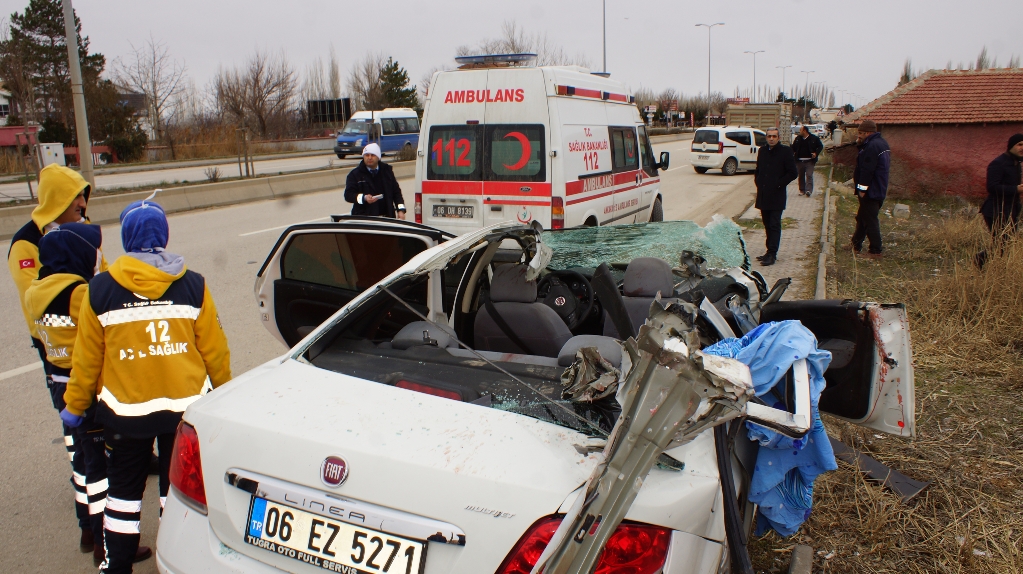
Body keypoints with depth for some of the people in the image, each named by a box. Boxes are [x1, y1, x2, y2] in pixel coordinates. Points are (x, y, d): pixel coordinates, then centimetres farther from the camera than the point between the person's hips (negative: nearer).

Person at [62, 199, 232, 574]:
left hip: (126, 410, 0)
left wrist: (74, 406, 13)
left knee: (123, 492, 16)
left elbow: (87, 359, -2)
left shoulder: (100, 291, -8)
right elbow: (214, 350, -3)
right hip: (186, 406, 1)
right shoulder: (192, 286, -7)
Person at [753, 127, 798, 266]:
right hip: (763, 195, 6)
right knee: (767, 225, 11)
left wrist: (778, 185, -10)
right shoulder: (762, 150, 12)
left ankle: (772, 254, -7)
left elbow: (792, 173, -6)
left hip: (777, 196, -6)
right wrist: (758, 182, 9)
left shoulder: (785, 151, -4)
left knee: (774, 225, -7)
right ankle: (770, 252, 18)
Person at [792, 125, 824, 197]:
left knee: (809, 175, -12)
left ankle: (808, 190, -18)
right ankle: (802, 190, 20)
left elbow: (820, 146, 8)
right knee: (800, 176, 9)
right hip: (799, 161, 4)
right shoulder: (798, 138, 9)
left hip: (810, 161, -4)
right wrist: (792, 153, 2)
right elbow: (793, 147, 19)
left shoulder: (814, 138, 0)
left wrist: (816, 153, -7)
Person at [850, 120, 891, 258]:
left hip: (870, 191, -11)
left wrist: (862, 189, -20)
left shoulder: (871, 147, -21)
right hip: (879, 190, 11)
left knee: (869, 220, -4)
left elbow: (867, 170, -25)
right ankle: (856, 244, 29)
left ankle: (875, 251, 0)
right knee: (862, 217, 19)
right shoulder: (881, 143, 12)